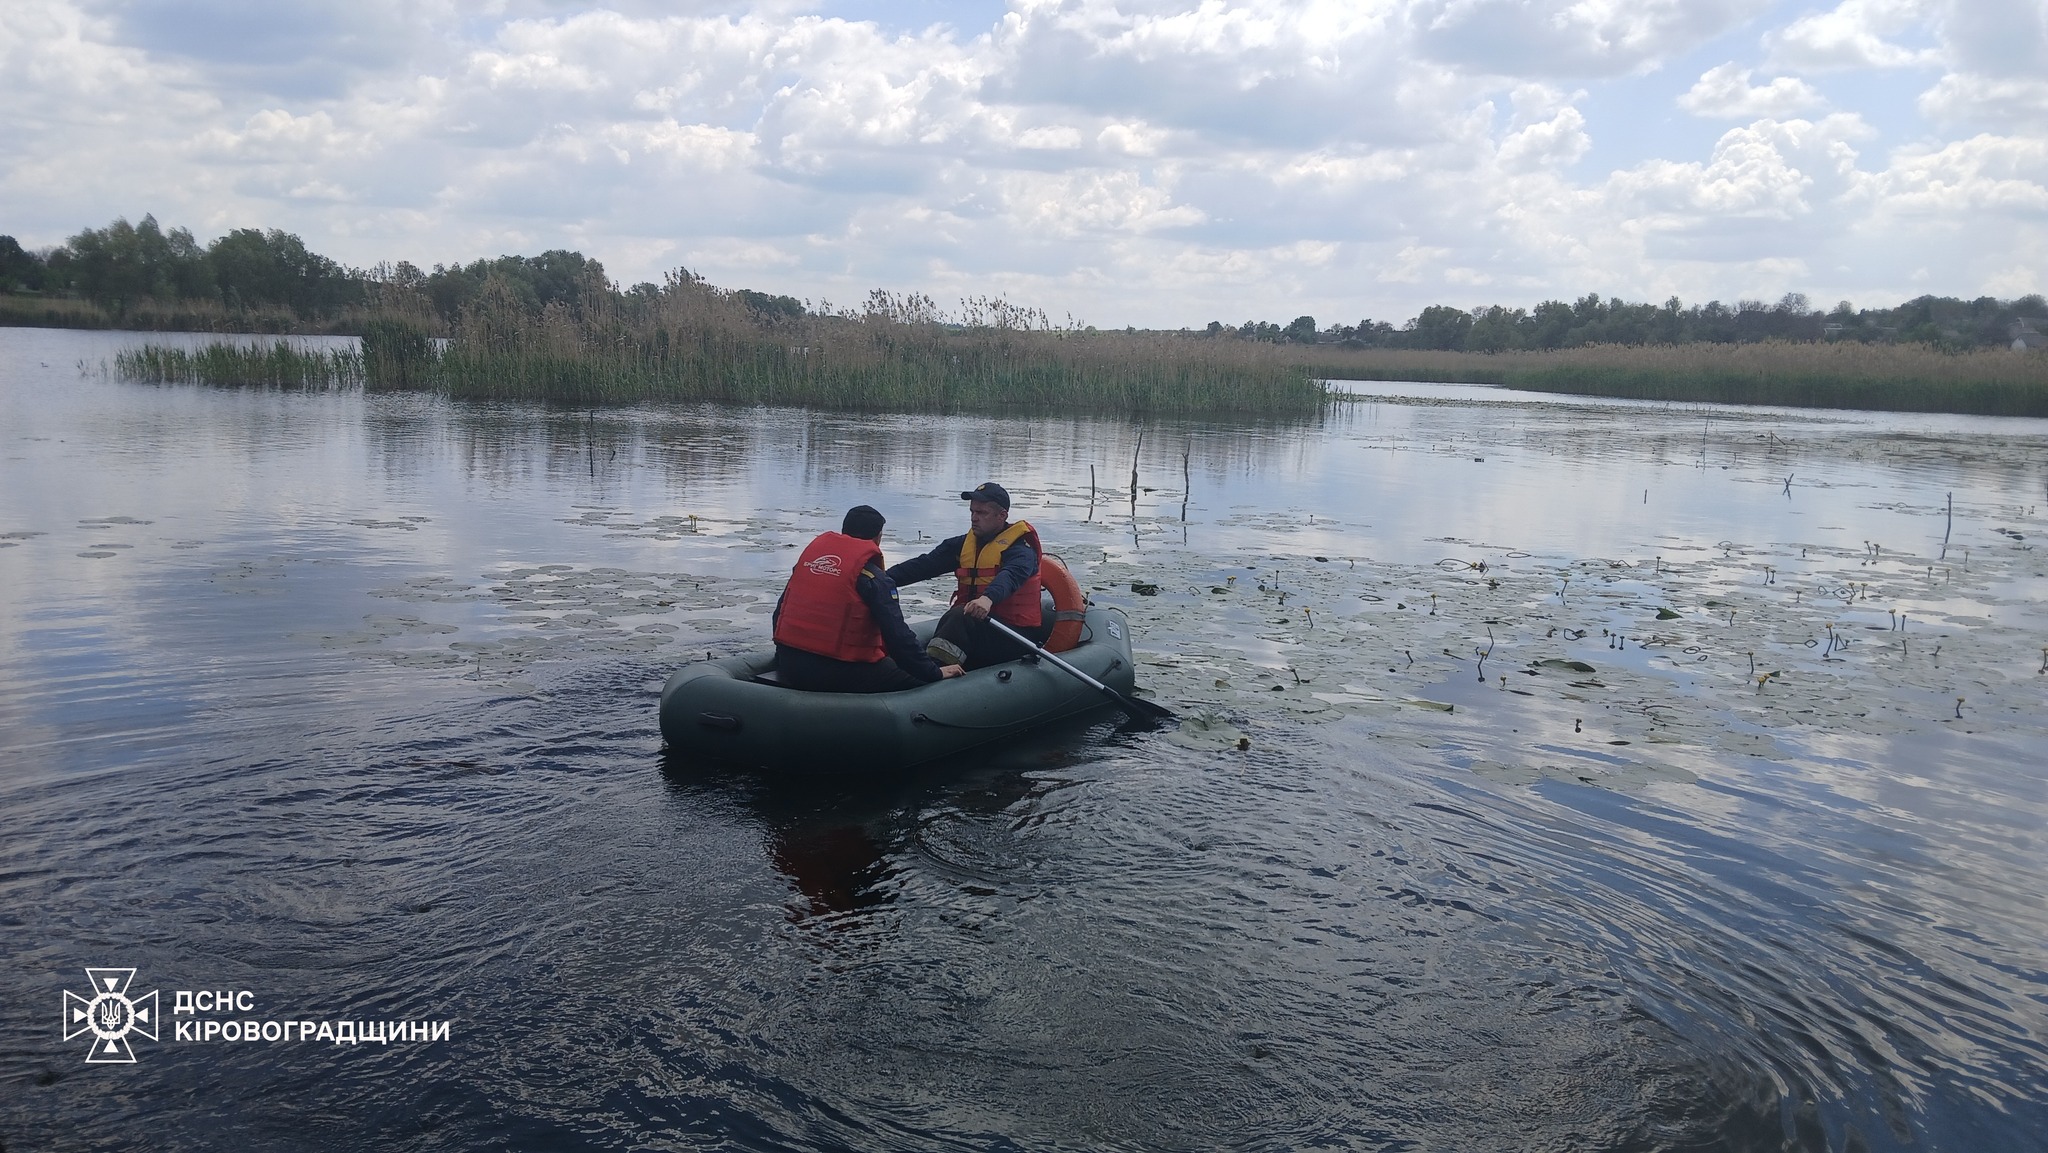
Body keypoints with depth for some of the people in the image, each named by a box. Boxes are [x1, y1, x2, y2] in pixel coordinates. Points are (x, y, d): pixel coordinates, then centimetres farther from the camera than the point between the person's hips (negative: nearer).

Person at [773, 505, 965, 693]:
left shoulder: (811, 551, 10)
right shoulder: (874, 578, -9)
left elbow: (780, 611, 18)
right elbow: (897, 635, -12)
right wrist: (935, 673, -2)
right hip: (841, 674, -7)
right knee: (919, 682, 4)